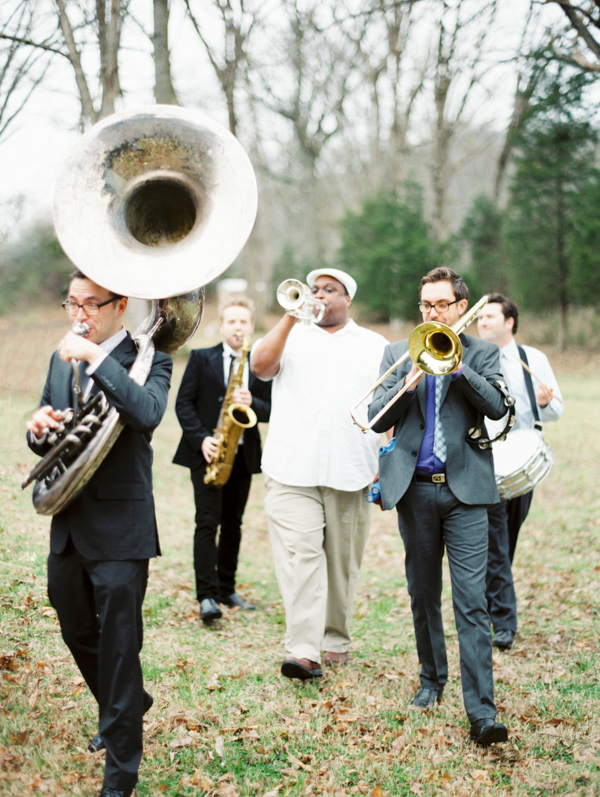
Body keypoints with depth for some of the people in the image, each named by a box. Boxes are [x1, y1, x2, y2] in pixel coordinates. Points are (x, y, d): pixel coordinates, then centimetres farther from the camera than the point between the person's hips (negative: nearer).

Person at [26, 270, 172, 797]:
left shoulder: (146, 358, -8)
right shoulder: (62, 360, 12)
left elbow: (147, 414, -29)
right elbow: (47, 440, 17)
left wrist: (96, 357, -28)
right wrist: (39, 430, -7)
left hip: (119, 526, -7)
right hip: (68, 524, 7)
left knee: (119, 646, -3)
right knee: (77, 631, 20)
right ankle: (128, 708, 45)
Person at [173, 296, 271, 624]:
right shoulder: (201, 358, 3)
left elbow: (270, 410, 4)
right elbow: (183, 403, -2)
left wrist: (252, 403, -18)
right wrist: (201, 438, -15)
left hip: (243, 456, 3)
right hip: (207, 452, -3)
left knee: (233, 523, 10)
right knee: (207, 521, -10)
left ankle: (226, 589, 21)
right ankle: (207, 596, -12)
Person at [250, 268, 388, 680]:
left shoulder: (375, 345, 16)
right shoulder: (291, 336, 15)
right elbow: (261, 365, -5)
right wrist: (292, 317, -9)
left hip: (351, 472, 1)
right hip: (293, 470, -1)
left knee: (342, 560, 6)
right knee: (299, 554, -12)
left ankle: (335, 640, 20)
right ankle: (304, 651, -17)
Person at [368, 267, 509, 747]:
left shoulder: (482, 354, 9)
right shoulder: (398, 354, 12)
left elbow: (497, 406, -7)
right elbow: (378, 418, 3)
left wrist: (458, 365, -15)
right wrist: (409, 382, -13)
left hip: (465, 490, -2)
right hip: (415, 488, 3)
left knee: (472, 602, -9)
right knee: (423, 595, 12)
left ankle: (482, 712, -11)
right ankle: (432, 680, 30)